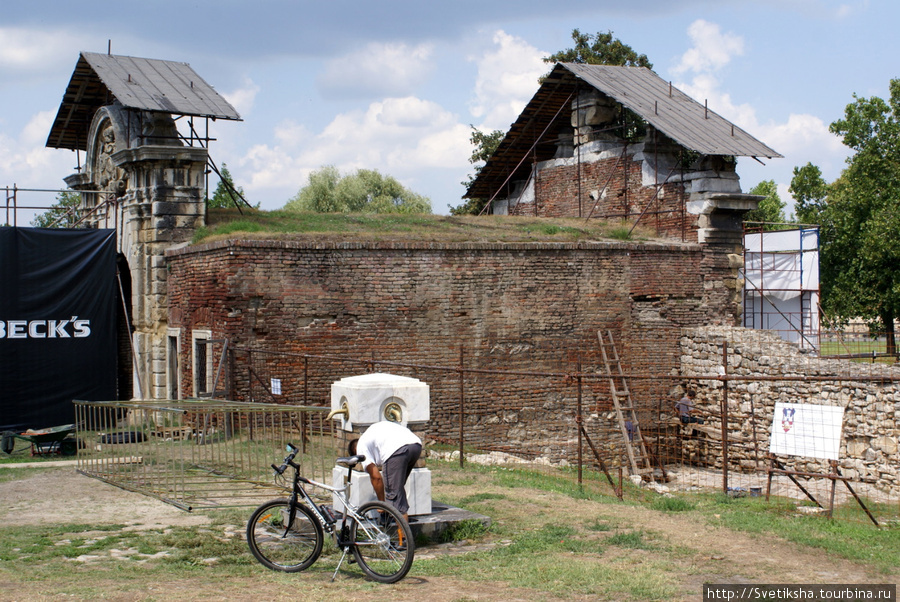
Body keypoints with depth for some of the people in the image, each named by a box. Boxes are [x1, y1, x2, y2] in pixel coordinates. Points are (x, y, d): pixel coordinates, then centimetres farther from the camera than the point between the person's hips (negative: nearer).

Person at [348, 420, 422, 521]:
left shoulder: (361, 446, 18)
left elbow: (376, 477, 12)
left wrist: (382, 503, 21)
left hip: (397, 450, -7)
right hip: (417, 445, 7)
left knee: (393, 492, 2)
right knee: (398, 487, 25)